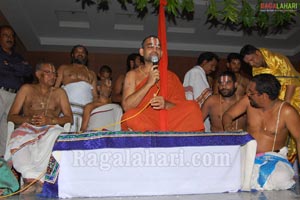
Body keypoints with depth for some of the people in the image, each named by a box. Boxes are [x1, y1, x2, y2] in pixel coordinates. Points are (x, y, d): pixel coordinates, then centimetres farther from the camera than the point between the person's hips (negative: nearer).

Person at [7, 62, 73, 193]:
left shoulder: (59, 92, 18)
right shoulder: (27, 89, 16)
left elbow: (69, 118, 9)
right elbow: (11, 116, 11)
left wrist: (50, 120, -10)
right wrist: (29, 119, -10)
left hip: (51, 128, 0)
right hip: (27, 128, 0)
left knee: (56, 135, -38)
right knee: (17, 141, -36)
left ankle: (31, 179, -34)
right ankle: (34, 177, -35)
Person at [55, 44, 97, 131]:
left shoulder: (91, 74, 26)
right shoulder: (64, 68, 23)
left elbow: (95, 96, 18)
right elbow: (55, 87, 11)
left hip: (86, 110, 2)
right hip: (68, 107, -1)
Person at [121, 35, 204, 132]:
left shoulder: (171, 77, 14)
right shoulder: (133, 75, 8)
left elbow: (182, 106, 6)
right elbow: (126, 106, -5)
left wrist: (166, 105, -16)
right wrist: (149, 83, -13)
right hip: (141, 122, -1)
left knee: (192, 107, -22)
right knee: (130, 116, -35)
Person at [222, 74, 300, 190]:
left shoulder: (286, 112, -14)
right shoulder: (248, 100, -4)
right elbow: (228, 114, 4)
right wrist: (227, 126, -20)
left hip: (273, 157, -2)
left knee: (281, 178, -34)